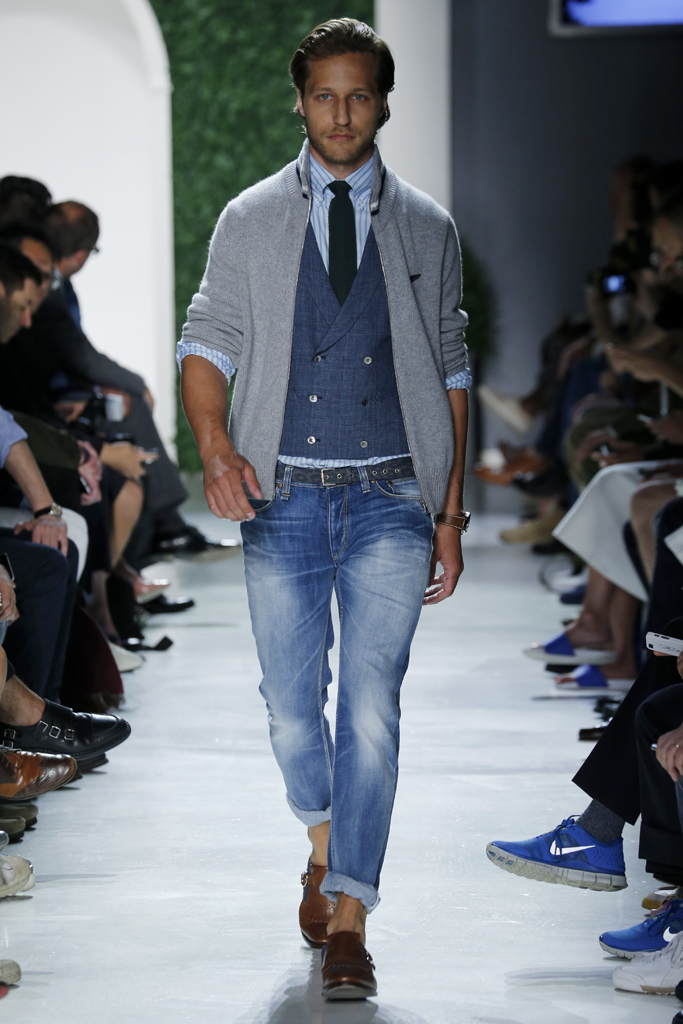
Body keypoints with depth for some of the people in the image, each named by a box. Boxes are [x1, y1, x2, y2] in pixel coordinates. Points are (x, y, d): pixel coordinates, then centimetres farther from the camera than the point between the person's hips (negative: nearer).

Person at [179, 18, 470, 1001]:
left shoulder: (427, 230, 8)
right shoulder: (250, 221, 7)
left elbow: (451, 376, 10)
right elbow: (205, 344, 3)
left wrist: (451, 514, 4)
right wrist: (216, 448, -17)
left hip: (390, 496, -1)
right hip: (284, 496, 1)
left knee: (371, 708, -11)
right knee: (292, 712, 8)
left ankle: (346, 921, -8)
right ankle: (325, 845, 36)